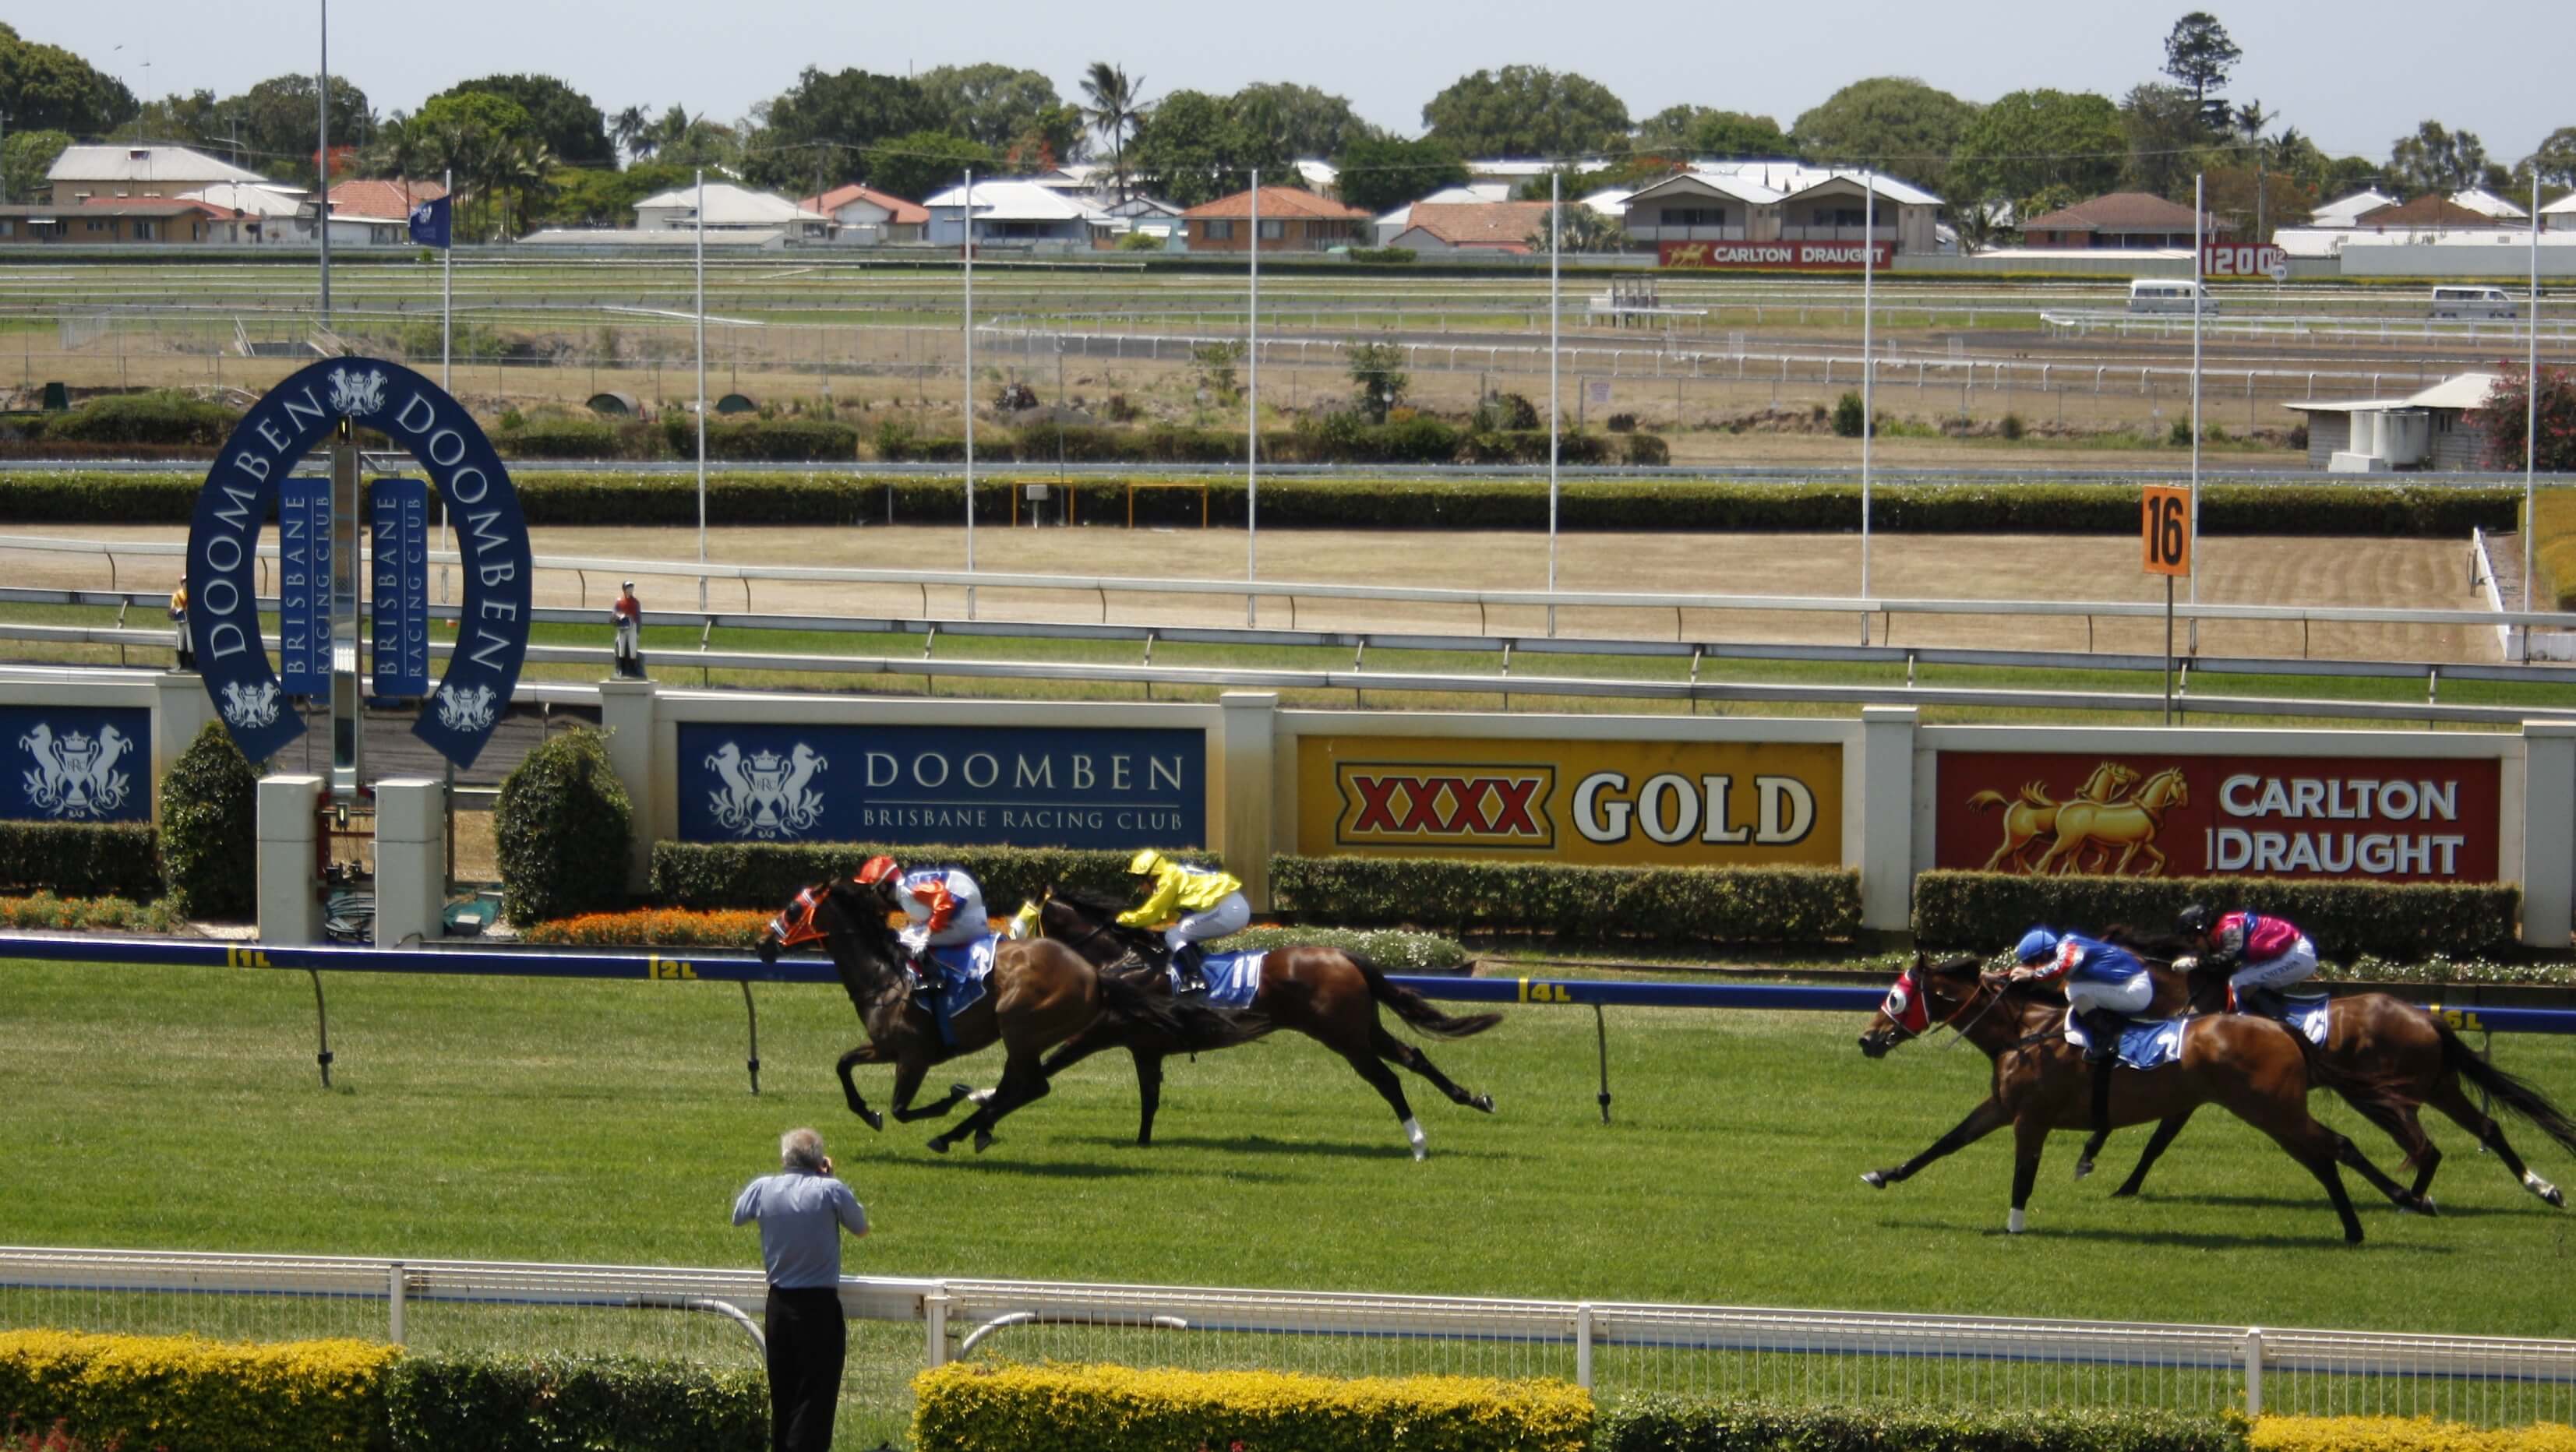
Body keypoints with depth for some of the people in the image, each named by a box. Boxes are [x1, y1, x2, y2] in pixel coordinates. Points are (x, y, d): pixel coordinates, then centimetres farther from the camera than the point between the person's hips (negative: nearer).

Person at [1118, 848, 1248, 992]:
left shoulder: (1169, 879, -6)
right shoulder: (1177, 874, 23)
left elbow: (1150, 914, -4)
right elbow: (1170, 914, 30)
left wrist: (1123, 919, 9)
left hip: (1225, 911, -10)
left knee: (1174, 936, -5)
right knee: (1187, 937, 24)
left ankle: (1194, 978, -19)